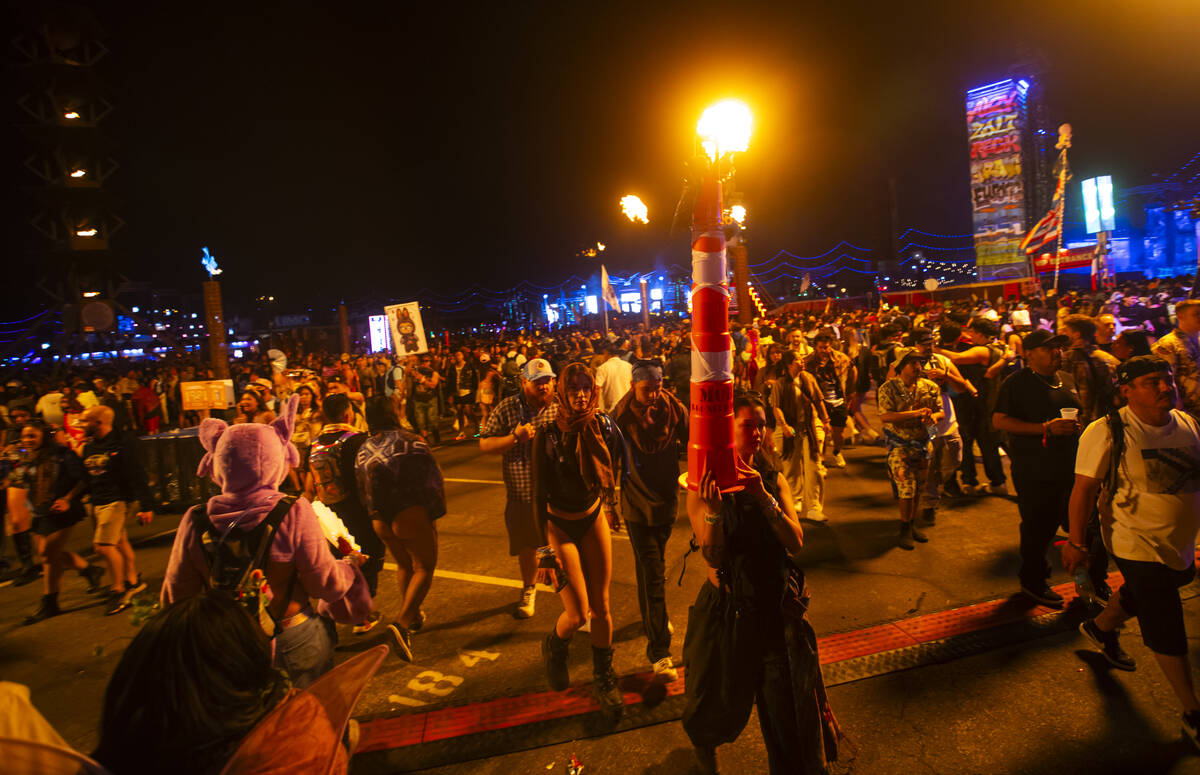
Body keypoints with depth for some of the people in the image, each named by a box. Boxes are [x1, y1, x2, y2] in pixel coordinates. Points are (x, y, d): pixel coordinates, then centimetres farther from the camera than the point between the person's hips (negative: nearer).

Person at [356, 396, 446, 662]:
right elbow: (433, 481, -11)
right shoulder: (410, 442, -12)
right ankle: (402, 622, -10)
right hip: (412, 515, -6)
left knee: (404, 565, 24)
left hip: (380, 521, 6)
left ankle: (414, 616, 36)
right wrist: (437, 512, 1)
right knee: (424, 567, 5)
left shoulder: (362, 451, 5)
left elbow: (362, 490, 10)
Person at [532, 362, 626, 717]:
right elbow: (539, 494, -15)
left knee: (601, 606, 6)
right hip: (559, 525, -3)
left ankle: (604, 677, 29)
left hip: (594, 519, 3)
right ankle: (554, 647, 29)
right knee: (578, 613, -7)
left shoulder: (604, 427, -10)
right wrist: (545, 549, -16)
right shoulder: (547, 436, -19)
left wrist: (611, 505, 18)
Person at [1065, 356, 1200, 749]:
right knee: (1167, 630, 1)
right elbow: (1084, 488, -16)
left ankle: (1100, 627, 55)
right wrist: (1076, 542, -15)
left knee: (1142, 595, 27)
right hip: (1138, 545, -6)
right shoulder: (1107, 433, -19)